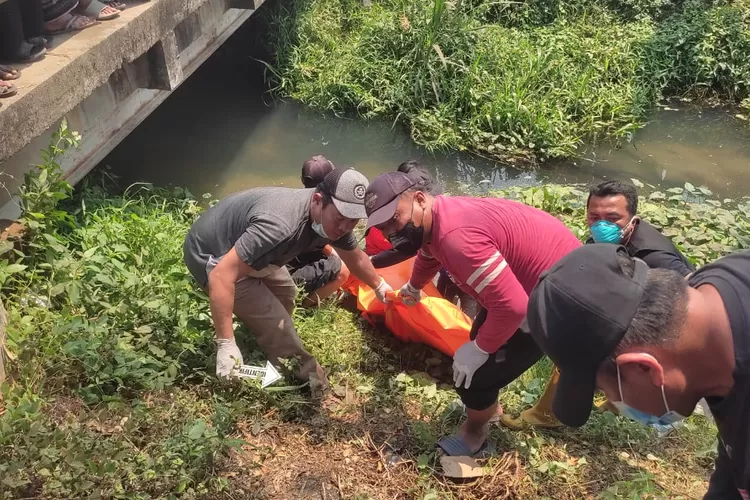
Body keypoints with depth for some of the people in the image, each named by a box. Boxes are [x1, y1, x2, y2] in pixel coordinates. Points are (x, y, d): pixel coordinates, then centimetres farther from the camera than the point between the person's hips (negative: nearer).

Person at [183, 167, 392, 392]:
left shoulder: (335, 219, -12)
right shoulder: (281, 225, -42)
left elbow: (356, 257, 9)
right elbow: (221, 275, -41)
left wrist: (380, 286, 23)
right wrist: (226, 344, -38)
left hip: (239, 246, 9)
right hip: (210, 255, -8)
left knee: (285, 292, 20)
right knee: (273, 321, -11)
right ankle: (305, 378, 10)